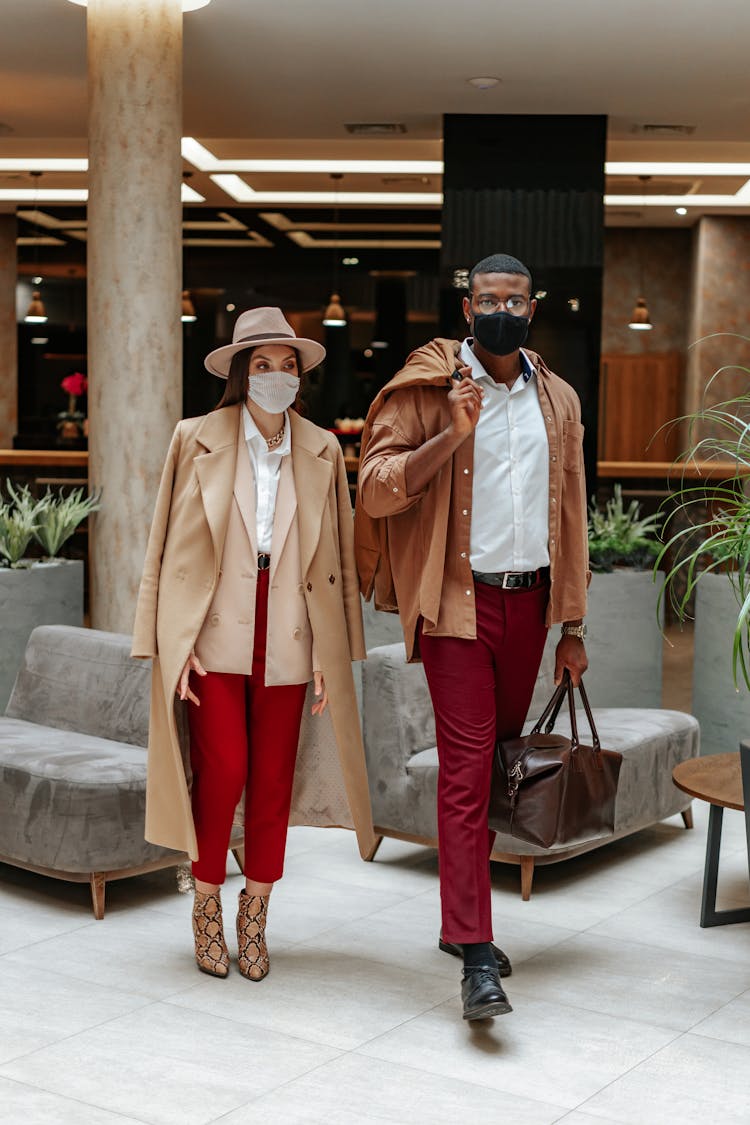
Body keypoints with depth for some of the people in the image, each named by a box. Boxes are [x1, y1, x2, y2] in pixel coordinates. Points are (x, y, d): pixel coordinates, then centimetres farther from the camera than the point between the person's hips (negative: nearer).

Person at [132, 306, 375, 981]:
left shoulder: (321, 452, 7)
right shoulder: (197, 442, 1)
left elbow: (337, 558, 9)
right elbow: (171, 548, 2)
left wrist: (331, 652, 5)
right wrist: (176, 642, -5)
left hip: (287, 637, 2)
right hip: (214, 631, -2)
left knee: (273, 779, 5)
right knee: (222, 770, -8)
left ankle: (255, 915, 21)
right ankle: (208, 901, 15)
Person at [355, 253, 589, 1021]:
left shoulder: (557, 400, 11)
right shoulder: (427, 390, -3)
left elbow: (569, 514, 14)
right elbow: (375, 489, -10)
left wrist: (572, 625, 13)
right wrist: (451, 434, -22)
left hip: (527, 601, 5)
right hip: (459, 603, -5)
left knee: (497, 762, 13)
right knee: (465, 771, -8)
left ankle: (460, 920, 29)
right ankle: (477, 957, -7)